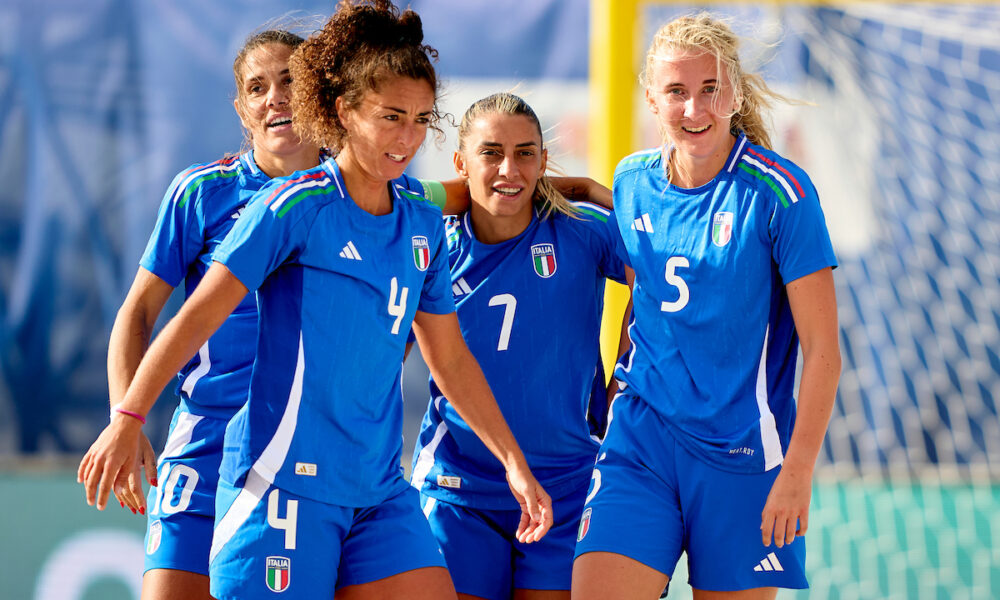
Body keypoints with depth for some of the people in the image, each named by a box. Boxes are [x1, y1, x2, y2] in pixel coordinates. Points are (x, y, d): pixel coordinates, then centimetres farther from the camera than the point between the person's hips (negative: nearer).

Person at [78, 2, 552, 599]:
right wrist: (128, 419, -16)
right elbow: (199, 315, -9)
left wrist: (515, 465, 19)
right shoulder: (295, 206, -7)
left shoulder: (423, 222, 11)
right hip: (285, 479, -6)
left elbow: (451, 359, 20)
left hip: (380, 488, 6)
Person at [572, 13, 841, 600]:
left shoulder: (779, 193, -10)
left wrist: (798, 471, -14)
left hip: (742, 454, -3)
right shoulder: (632, 182, 5)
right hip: (640, 441, 4)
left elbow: (822, 348, -10)